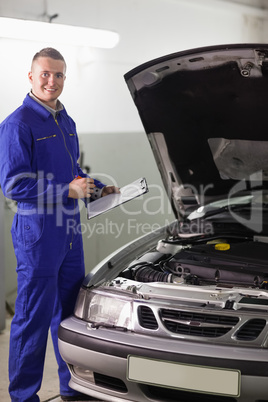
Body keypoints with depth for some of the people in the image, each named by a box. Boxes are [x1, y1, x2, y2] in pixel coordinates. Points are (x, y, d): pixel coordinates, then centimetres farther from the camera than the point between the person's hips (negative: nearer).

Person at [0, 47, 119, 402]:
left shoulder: (66, 122, 15)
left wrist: (98, 190, 10)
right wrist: (68, 191, -21)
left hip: (70, 228, 8)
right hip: (37, 229, -8)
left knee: (71, 310, 16)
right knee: (34, 316, 0)